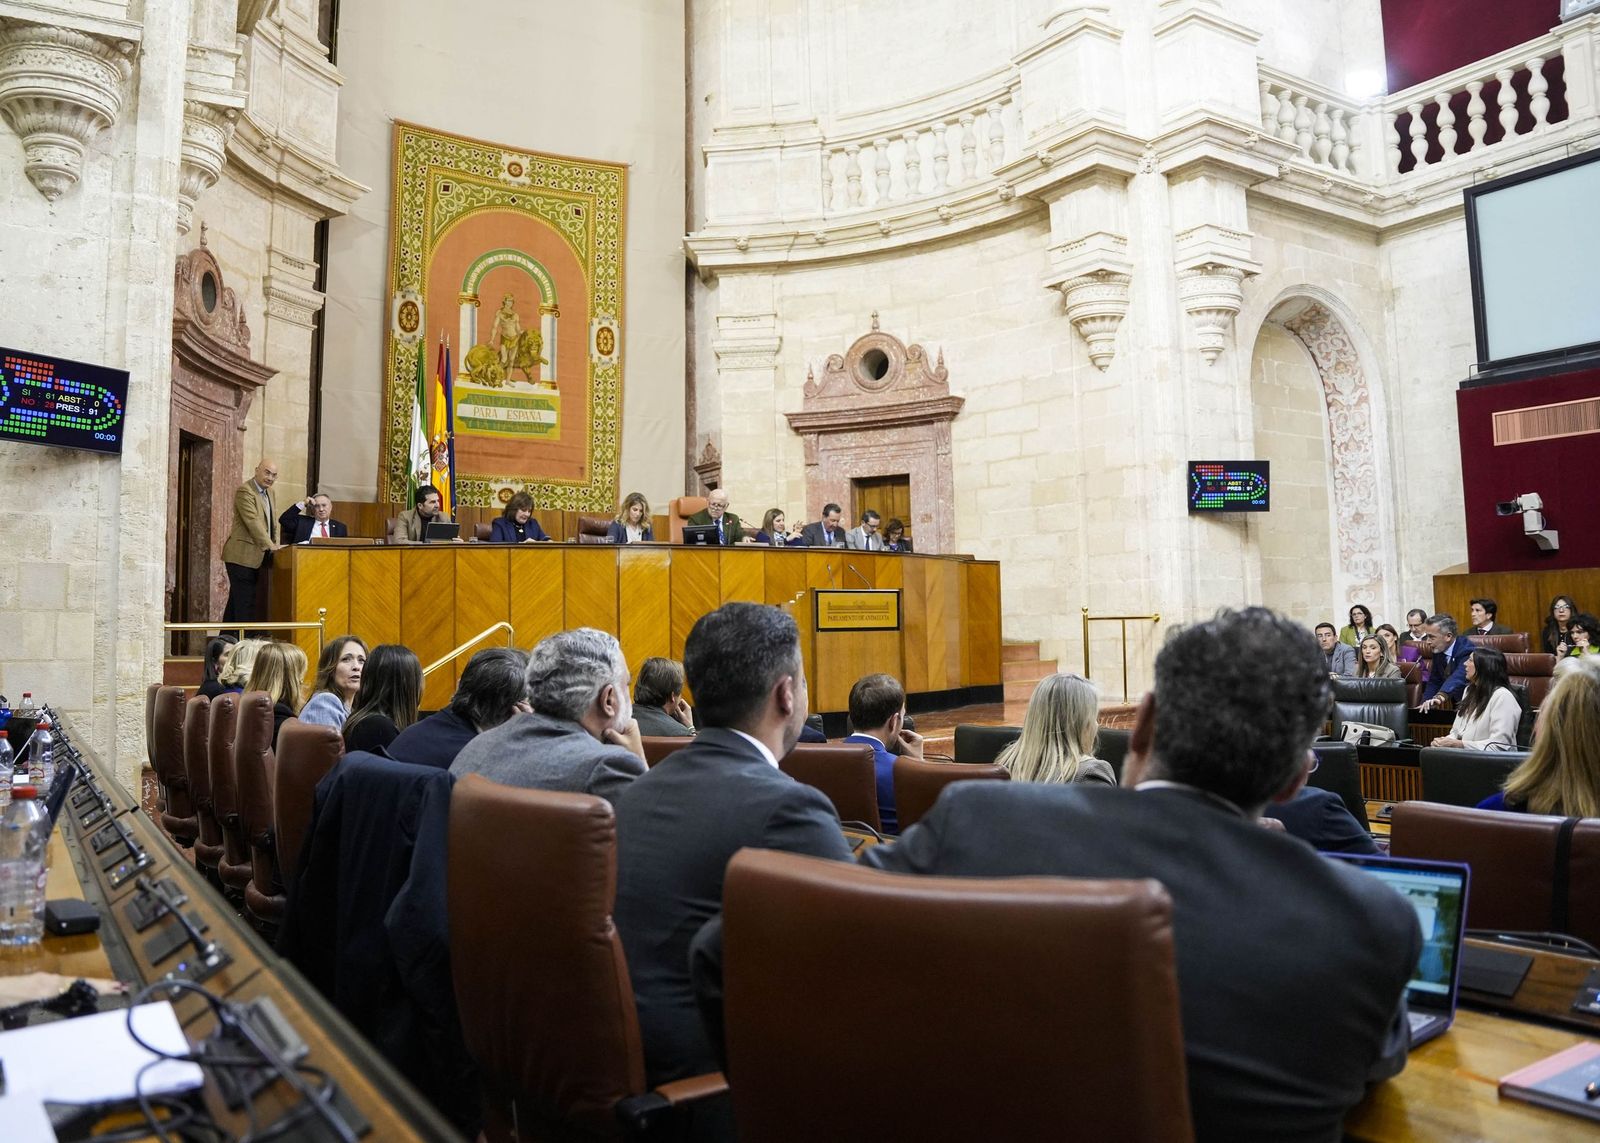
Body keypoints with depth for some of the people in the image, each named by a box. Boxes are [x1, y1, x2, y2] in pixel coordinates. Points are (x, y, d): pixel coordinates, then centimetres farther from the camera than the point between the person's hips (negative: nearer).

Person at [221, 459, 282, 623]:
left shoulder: (269, 492, 16)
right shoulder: (244, 491, -13)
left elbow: (272, 522, 21)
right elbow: (253, 522, -22)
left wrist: (275, 545, 9)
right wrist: (271, 546, -25)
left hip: (255, 557, 9)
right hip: (241, 555, -9)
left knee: (236, 602, 15)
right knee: (245, 604, -10)